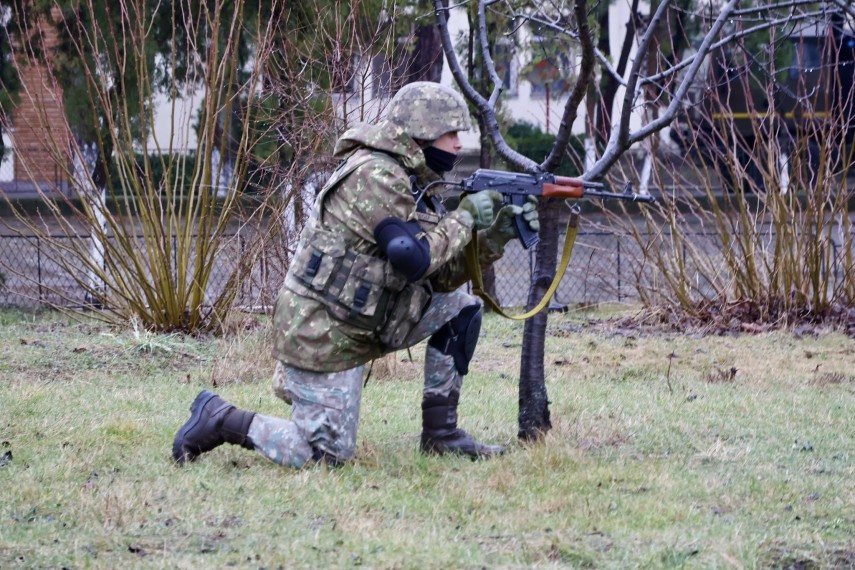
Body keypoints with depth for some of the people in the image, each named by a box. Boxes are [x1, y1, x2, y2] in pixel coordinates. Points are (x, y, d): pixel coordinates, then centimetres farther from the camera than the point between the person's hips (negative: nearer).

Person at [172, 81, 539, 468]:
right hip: (322, 332, -9)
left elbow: (443, 275, 9)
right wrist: (465, 217, -13)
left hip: (361, 320, 9)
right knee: (326, 455, -7)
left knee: (460, 309, 4)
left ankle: (440, 433, 8)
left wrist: (495, 236, -3)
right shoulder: (375, 176, -20)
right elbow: (415, 260, -26)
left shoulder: (412, 181, 10)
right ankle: (218, 420, 9)